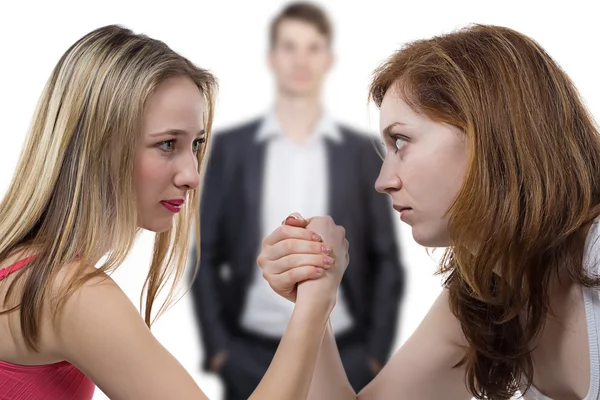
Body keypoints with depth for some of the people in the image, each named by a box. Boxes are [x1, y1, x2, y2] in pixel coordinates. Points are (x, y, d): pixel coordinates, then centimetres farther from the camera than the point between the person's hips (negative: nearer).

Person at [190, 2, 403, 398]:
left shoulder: (362, 151, 4)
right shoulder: (230, 147, 3)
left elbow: (386, 262, 5)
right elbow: (206, 257, 4)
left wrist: (376, 355, -2)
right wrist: (217, 348, -3)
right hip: (251, 357, 0)